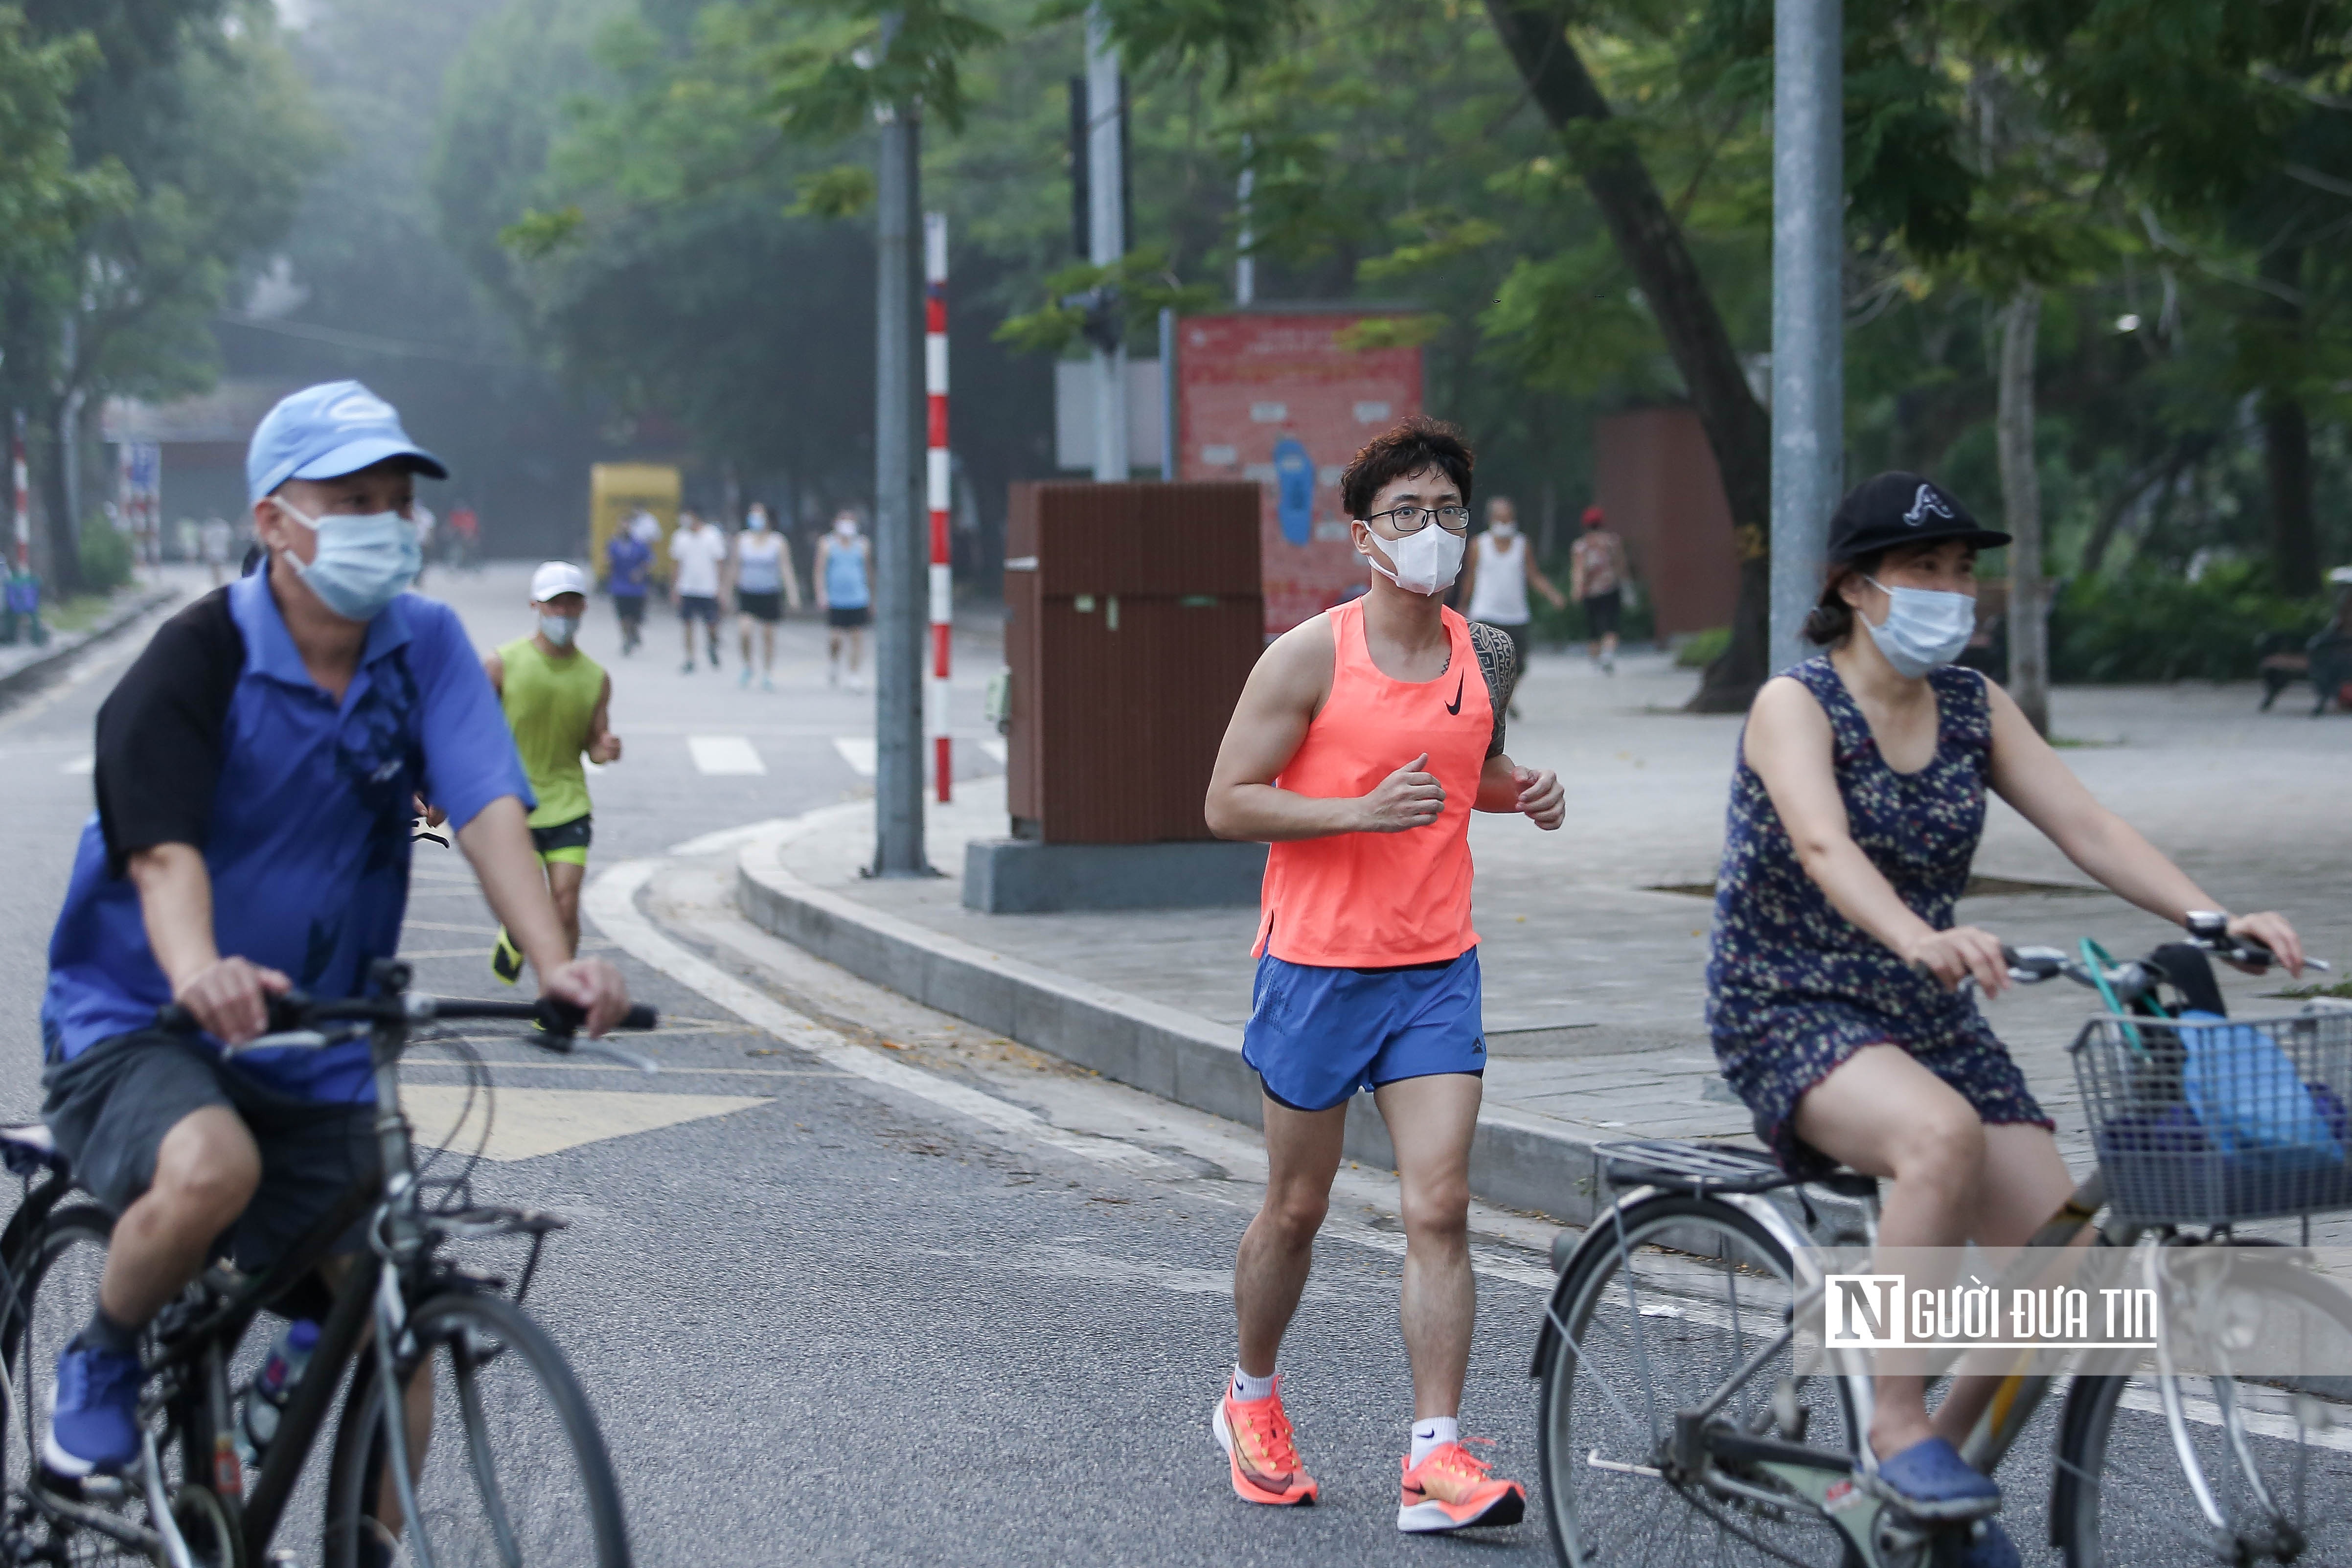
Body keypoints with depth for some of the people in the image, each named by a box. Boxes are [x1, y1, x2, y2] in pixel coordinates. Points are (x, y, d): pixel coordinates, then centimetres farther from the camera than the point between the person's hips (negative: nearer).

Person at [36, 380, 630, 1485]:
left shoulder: (425, 646, -1)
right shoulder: (194, 663, -14)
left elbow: (489, 811, -13)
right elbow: (164, 850, -28)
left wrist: (554, 962, -32)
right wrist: (198, 971, -51)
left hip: (315, 1056, 5)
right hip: (133, 1025, -5)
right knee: (212, 1168, -36)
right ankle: (100, 1362, -6)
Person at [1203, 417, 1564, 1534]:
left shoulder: (1485, 657, 6)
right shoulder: (1310, 657, -9)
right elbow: (1227, 803, -9)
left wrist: (1524, 790, 3)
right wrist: (1363, 810, -22)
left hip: (1437, 969, 3)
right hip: (1317, 965, -3)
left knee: (1440, 1209, -8)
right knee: (1297, 1208, 10)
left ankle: (1435, 1462, -10)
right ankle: (1252, 1402, 34)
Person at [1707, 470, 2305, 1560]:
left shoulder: (1973, 708, 7)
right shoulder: (1795, 704, -10)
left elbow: (2086, 828, -3)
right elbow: (1825, 846, -29)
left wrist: (2214, 918, -20)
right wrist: (1919, 937, -49)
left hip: (1925, 1014, 6)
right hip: (1788, 1013, -6)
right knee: (1944, 1134, -37)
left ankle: (1948, 1470, 10)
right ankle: (1898, 1426, -23)